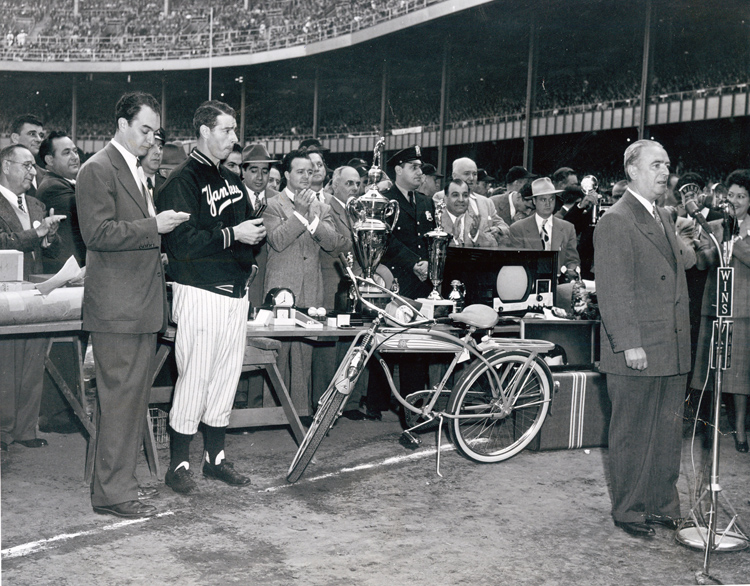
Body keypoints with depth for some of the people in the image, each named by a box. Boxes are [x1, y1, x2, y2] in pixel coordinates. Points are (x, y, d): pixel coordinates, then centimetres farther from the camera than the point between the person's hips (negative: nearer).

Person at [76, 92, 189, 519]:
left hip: (143, 303, 9)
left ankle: (124, 479, 21)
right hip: (117, 305, -9)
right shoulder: (98, 170, -8)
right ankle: (111, 491, 0)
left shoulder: (138, 172, 22)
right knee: (120, 395, -7)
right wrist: (154, 226, -19)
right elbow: (98, 232, -19)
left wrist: (159, 243, 15)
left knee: (137, 394, 12)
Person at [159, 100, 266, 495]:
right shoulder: (182, 180, -7)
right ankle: (178, 465, 6)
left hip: (236, 293, 8)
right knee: (194, 379, -5)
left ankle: (215, 457, 22)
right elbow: (184, 242, -17)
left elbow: (246, 226, 27)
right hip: (200, 294, -8)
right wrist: (233, 235, -16)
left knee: (226, 378, 11)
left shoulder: (232, 180, 18)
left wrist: (251, 252, 6)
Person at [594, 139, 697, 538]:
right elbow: (612, 292, -17)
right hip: (636, 353, -8)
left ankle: (663, 506, 28)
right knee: (632, 434, 4)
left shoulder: (664, 218, 17)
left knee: (668, 432, 15)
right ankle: (628, 511, 18)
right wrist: (630, 344, -20)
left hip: (672, 351, 8)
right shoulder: (615, 222, -12)